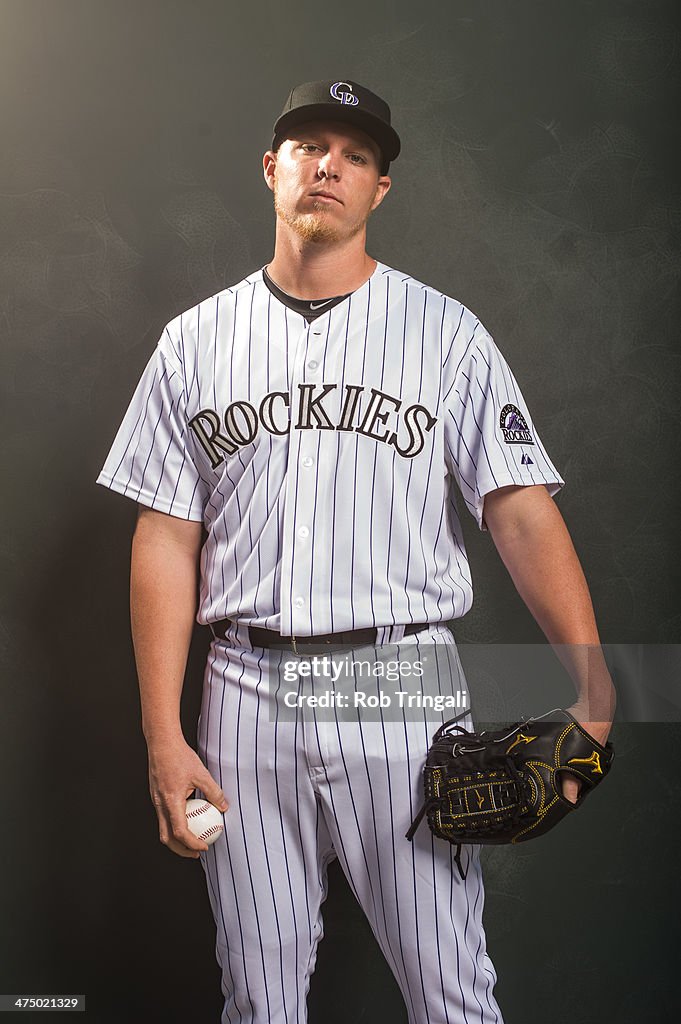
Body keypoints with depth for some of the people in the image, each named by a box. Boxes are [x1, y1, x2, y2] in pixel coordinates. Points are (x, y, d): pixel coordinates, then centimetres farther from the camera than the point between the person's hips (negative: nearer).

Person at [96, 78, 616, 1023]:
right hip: (246, 691, 2)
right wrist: (163, 736, -1)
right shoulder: (196, 341, 9)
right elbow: (167, 539, 5)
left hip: (404, 691, -1)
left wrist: (593, 685, -18)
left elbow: (522, 513, -5)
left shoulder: (447, 333, 3)